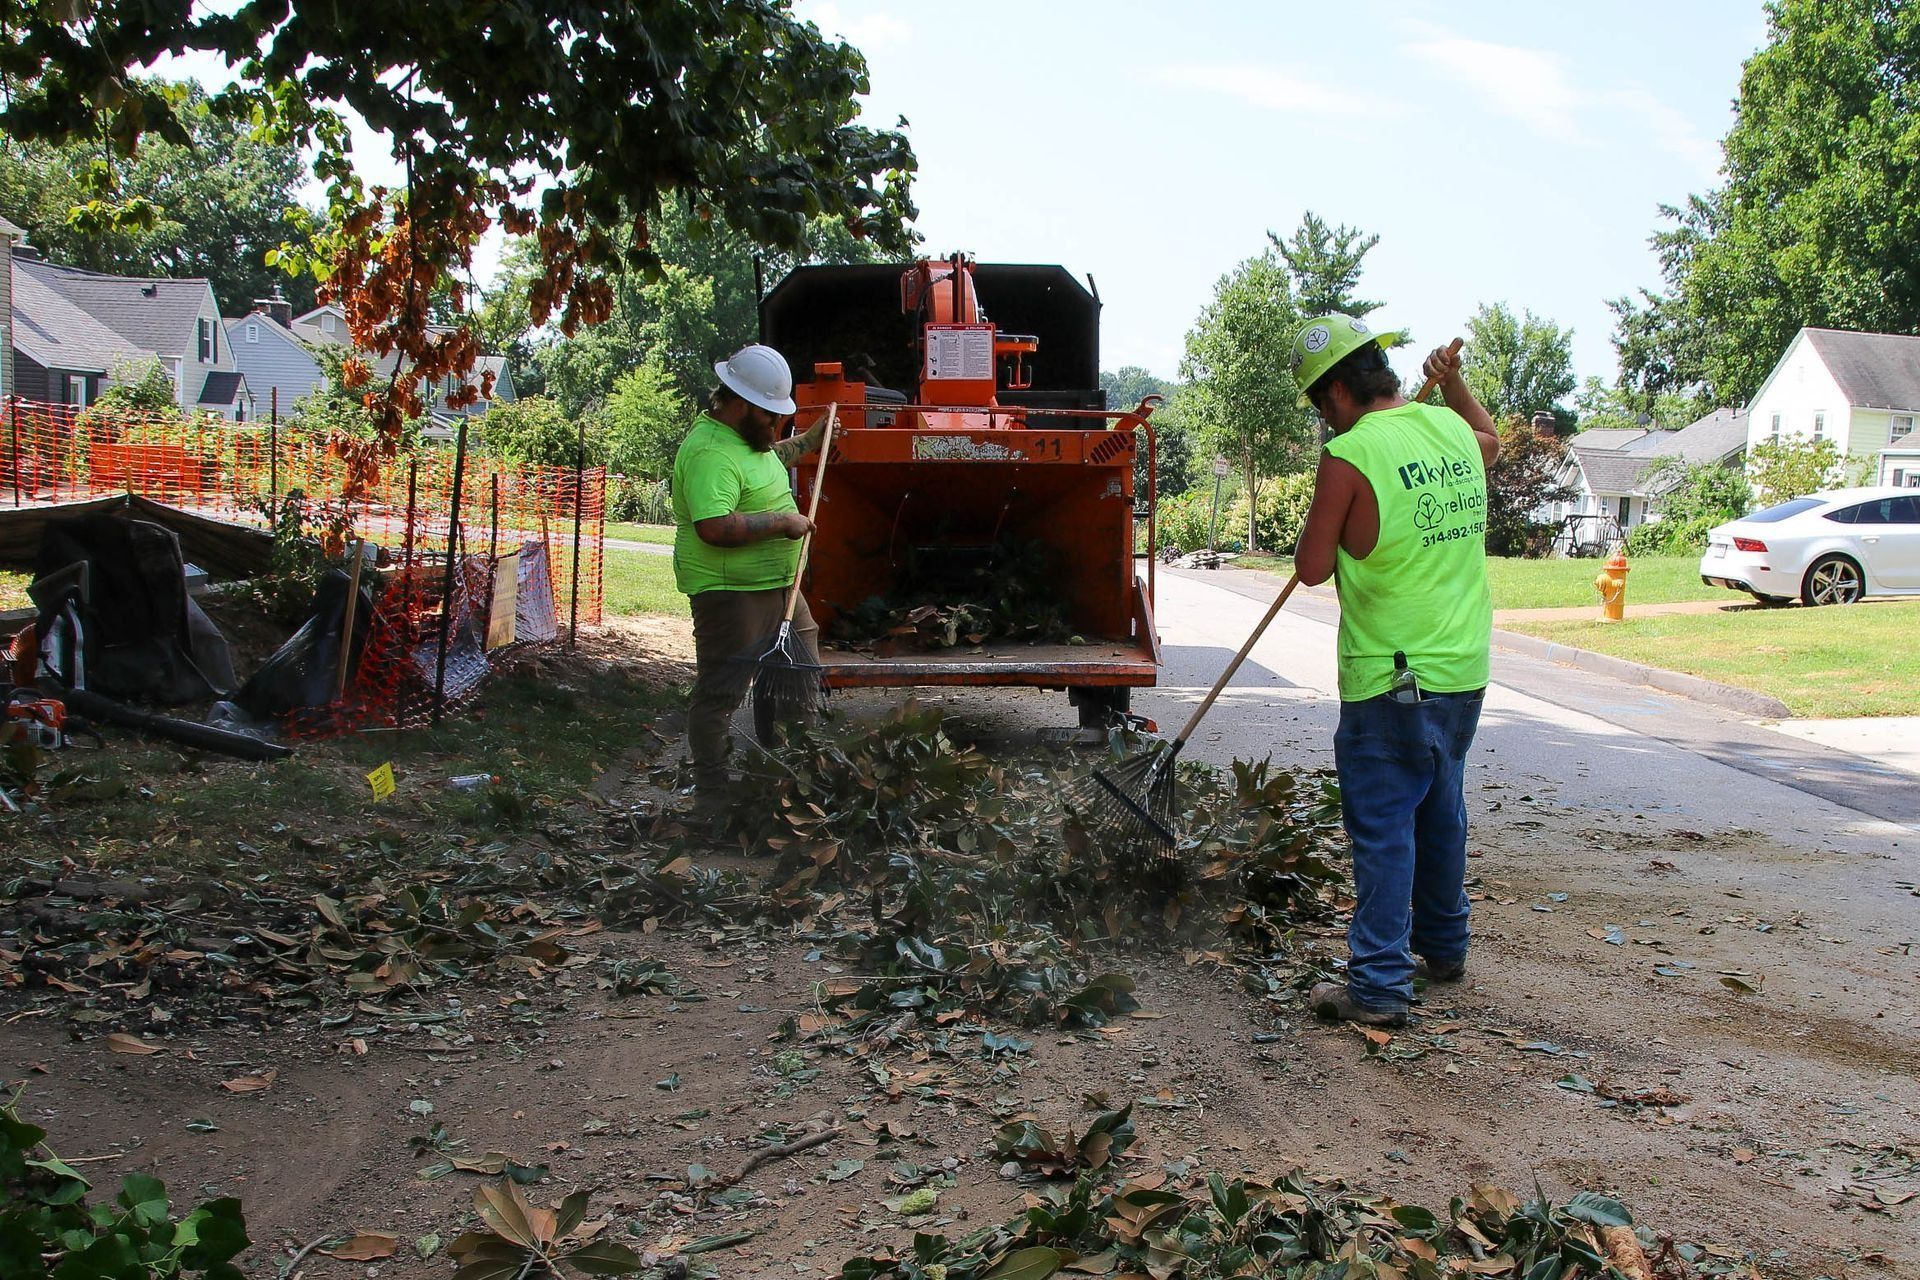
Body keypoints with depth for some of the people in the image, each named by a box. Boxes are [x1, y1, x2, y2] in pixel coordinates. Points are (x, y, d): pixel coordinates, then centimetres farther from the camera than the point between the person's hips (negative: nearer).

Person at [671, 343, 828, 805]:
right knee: (720, 693, -1)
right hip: (730, 591, -11)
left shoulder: (745, 435, 13)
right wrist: (781, 521, -24)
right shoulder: (710, 451, -22)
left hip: (776, 585, 11)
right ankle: (712, 796, 8)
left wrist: (809, 441, 29)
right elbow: (714, 527, -33)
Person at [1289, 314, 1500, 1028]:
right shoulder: (1452, 430, 5)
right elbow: (1491, 441, 31)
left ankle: (1379, 985, 2)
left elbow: (1312, 568, -11)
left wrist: (1335, 520, 7)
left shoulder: (1348, 455, -16)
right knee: (1441, 810, 21)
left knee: (1383, 828, -1)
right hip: (1465, 669, 7)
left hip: (1389, 680, -7)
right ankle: (1444, 947, 35)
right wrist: (1452, 382, 36)